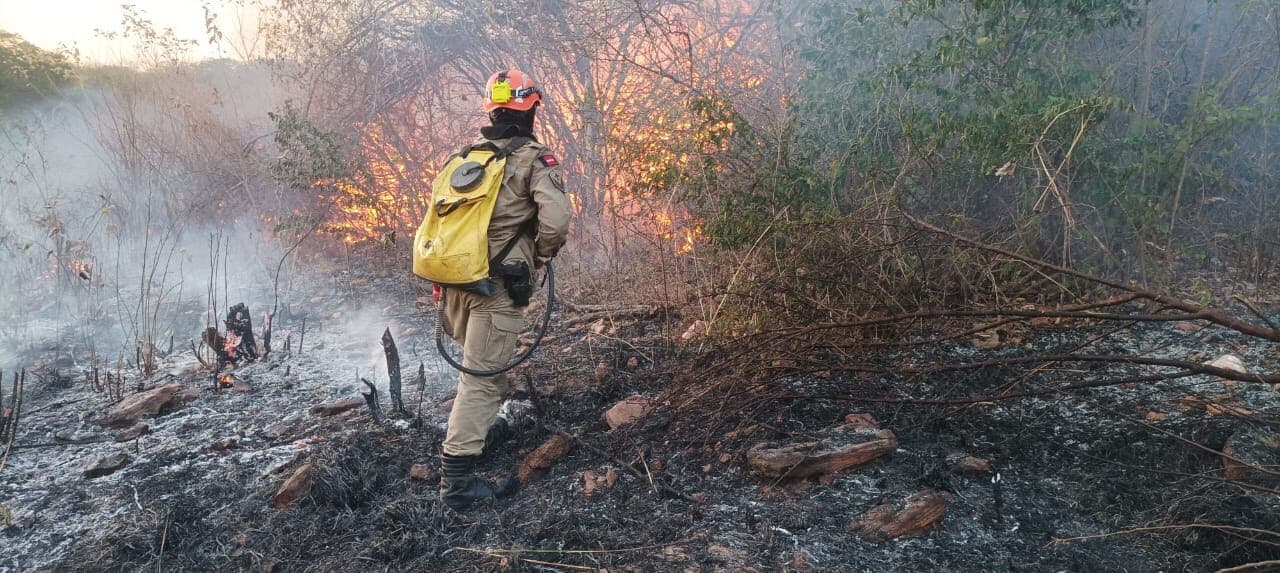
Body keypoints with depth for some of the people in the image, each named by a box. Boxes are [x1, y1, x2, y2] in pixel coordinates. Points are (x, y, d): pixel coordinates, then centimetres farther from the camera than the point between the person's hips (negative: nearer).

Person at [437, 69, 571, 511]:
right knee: (481, 377, -3)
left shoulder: (465, 155, 12)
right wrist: (542, 255, 1)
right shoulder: (535, 159, -7)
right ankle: (456, 479, -3)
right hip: (496, 285, -7)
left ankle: (487, 427, 43)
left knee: (481, 362, 27)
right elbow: (555, 221, -18)